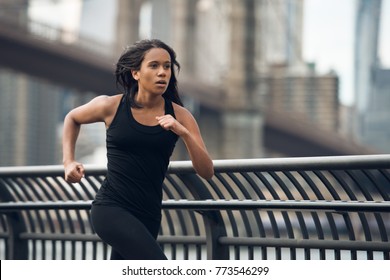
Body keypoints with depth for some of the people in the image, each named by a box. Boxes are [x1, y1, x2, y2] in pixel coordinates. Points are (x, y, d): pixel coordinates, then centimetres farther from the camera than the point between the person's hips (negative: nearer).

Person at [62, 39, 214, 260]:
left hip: (148, 215, 4)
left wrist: (183, 133, -20)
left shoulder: (179, 116, -1)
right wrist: (69, 161, 6)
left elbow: (207, 171, -7)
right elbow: (72, 118, 18)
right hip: (110, 208, -4)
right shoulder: (112, 106, -4)